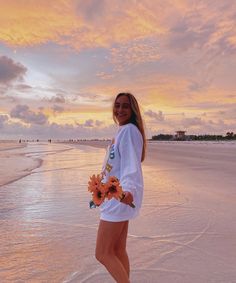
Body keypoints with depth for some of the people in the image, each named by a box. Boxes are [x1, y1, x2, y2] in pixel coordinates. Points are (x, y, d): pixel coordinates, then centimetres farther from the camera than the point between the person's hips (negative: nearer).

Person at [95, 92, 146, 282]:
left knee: (103, 254, -1)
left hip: (120, 196, -10)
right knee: (118, 251, 17)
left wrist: (128, 190, -41)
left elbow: (131, 164, -24)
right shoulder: (122, 131, 17)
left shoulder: (129, 130, -12)